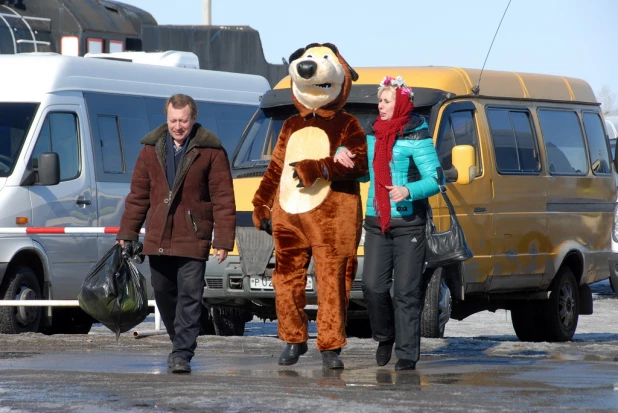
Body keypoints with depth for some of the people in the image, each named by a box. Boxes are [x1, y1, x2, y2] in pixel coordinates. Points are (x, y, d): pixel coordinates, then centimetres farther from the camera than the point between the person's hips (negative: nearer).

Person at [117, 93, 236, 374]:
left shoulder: (211, 151, -2)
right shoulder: (152, 149, 9)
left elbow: (223, 199, -3)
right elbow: (138, 194, 13)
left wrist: (223, 240, -9)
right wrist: (127, 233, 10)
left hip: (193, 239, -4)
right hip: (158, 238, 4)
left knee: (190, 296, -9)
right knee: (163, 294, 11)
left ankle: (182, 355, -9)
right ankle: (181, 343, 28)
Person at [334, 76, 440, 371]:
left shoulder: (416, 138, -5)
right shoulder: (373, 136, 14)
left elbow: (433, 180, -11)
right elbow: (355, 164, 30)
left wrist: (408, 191, -30)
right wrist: (342, 152, 6)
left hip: (408, 223, -5)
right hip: (377, 222, 5)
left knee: (406, 291, -4)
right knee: (373, 286, -4)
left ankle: (407, 354, 0)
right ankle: (385, 336, 21)